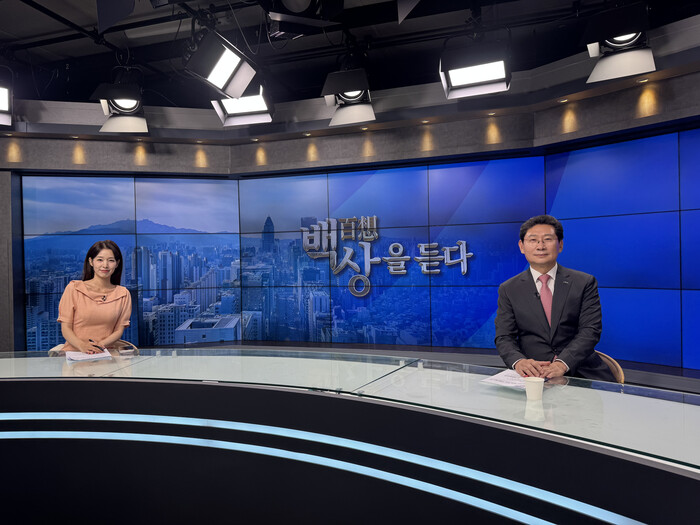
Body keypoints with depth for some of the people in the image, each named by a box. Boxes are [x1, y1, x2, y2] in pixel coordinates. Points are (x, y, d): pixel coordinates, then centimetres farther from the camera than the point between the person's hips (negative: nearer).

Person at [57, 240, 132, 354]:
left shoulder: (123, 294, 9)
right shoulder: (74, 288, 4)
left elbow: (119, 330, 7)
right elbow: (66, 328, 2)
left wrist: (100, 344, -12)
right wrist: (82, 345, -17)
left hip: (104, 353, 1)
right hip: (74, 351, -1)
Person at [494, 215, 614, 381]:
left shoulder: (585, 283, 8)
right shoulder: (508, 290, 9)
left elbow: (590, 330, -2)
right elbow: (504, 338, 2)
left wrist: (563, 363, -20)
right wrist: (519, 361, -21)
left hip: (581, 372, 0)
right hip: (533, 374, 0)